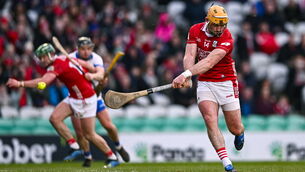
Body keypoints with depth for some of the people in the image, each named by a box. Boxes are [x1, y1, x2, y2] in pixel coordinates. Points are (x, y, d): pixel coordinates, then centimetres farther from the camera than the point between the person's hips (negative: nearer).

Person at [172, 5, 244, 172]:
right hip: (204, 83, 2)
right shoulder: (195, 30, -3)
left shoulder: (226, 38, -19)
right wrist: (187, 74, -33)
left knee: (235, 128, 4)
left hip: (226, 83, -2)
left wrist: (185, 74, -41)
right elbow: (189, 56, -12)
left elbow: (209, 62, -30)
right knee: (210, 120, -20)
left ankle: (240, 134, 44)